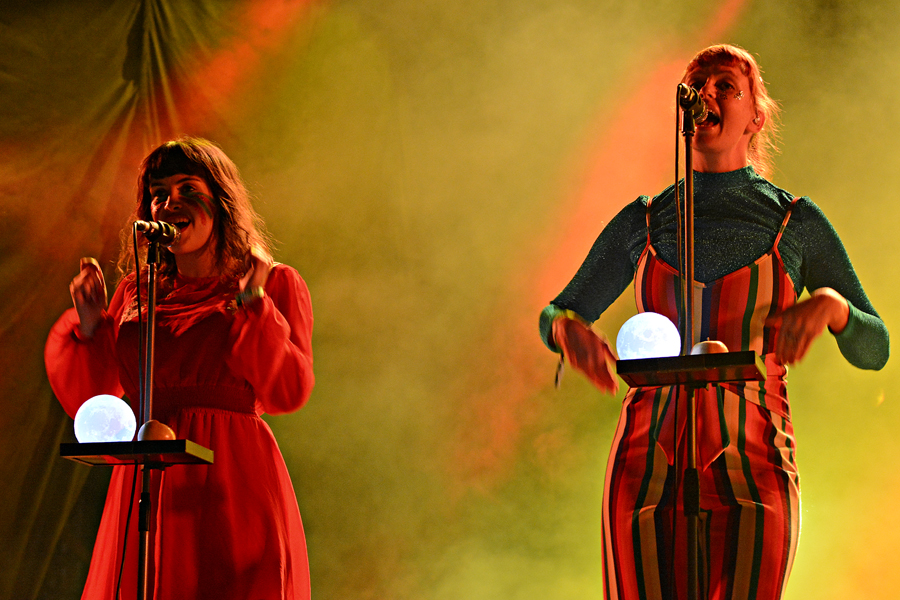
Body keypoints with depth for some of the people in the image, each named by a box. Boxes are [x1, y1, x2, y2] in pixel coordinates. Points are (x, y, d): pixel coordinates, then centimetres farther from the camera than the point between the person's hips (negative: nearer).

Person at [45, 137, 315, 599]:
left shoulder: (274, 284, 8)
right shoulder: (135, 293, 17)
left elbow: (288, 392, -6)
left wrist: (254, 304, -13)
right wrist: (90, 327, 1)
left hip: (231, 488, -3)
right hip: (143, 492, 3)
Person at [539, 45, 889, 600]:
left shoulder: (798, 222, 6)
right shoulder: (642, 222, 12)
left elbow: (873, 348, 3)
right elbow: (555, 317, 17)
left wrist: (829, 304, -21)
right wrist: (570, 330, -9)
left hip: (750, 473, -2)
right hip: (649, 471, 2)